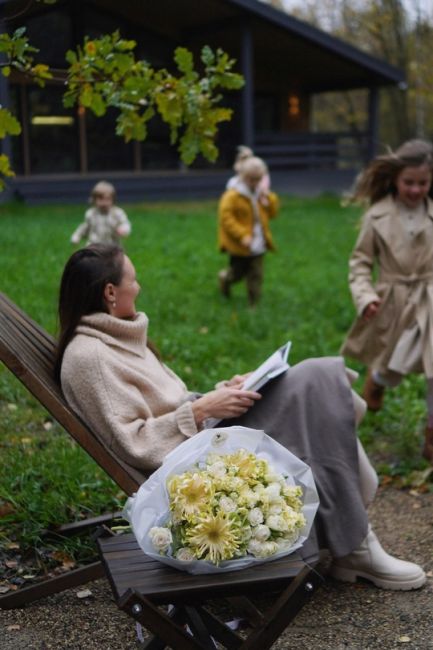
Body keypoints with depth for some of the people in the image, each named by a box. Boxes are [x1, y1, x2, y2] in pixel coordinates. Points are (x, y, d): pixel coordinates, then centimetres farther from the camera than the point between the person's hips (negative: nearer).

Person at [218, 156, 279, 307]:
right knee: (238, 272, 12)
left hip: (258, 244, 5)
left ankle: (254, 304, 14)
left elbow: (272, 214, 11)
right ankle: (225, 278, 45)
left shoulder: (261, 195, 5)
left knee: (256, 276, 5)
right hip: (239, 246, -5)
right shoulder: (232, 195, -17)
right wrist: (242, 235, -26)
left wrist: (270, 198, -8)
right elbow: (226, 218, -21)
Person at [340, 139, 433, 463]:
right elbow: (360, 261, -1)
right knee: (391, 373, 14)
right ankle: (375, 376, 52)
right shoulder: (378, 216, -6)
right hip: (394, 305, -1)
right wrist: (365, 296, -13)